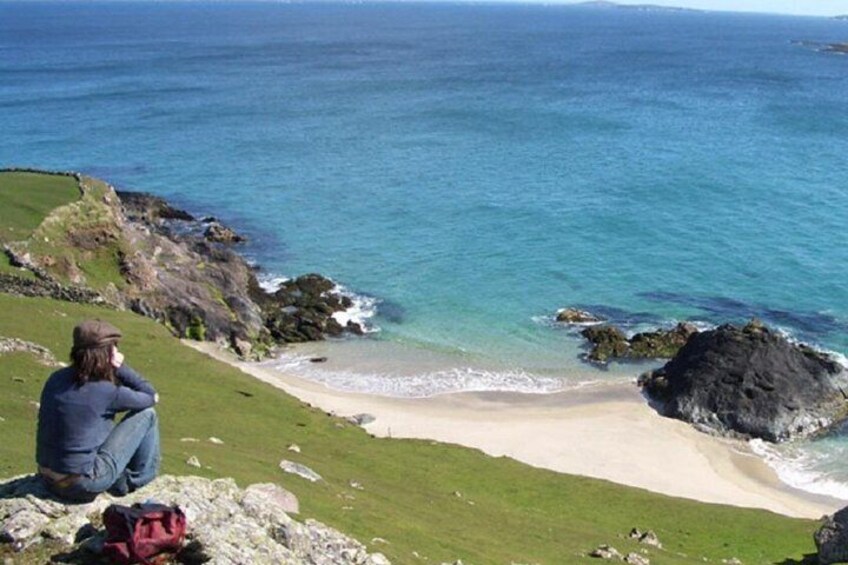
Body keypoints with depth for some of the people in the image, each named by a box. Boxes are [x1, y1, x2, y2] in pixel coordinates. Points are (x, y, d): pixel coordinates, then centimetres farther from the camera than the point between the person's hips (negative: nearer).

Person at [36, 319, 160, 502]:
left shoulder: (56, 379, 1)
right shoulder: (107, 391, -18)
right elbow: (152, 397, -2)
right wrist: (120, 368, -7)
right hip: (84, 484, -7)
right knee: (147, 414, 1)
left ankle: (119, 481, 32)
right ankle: (139, 478, 16)